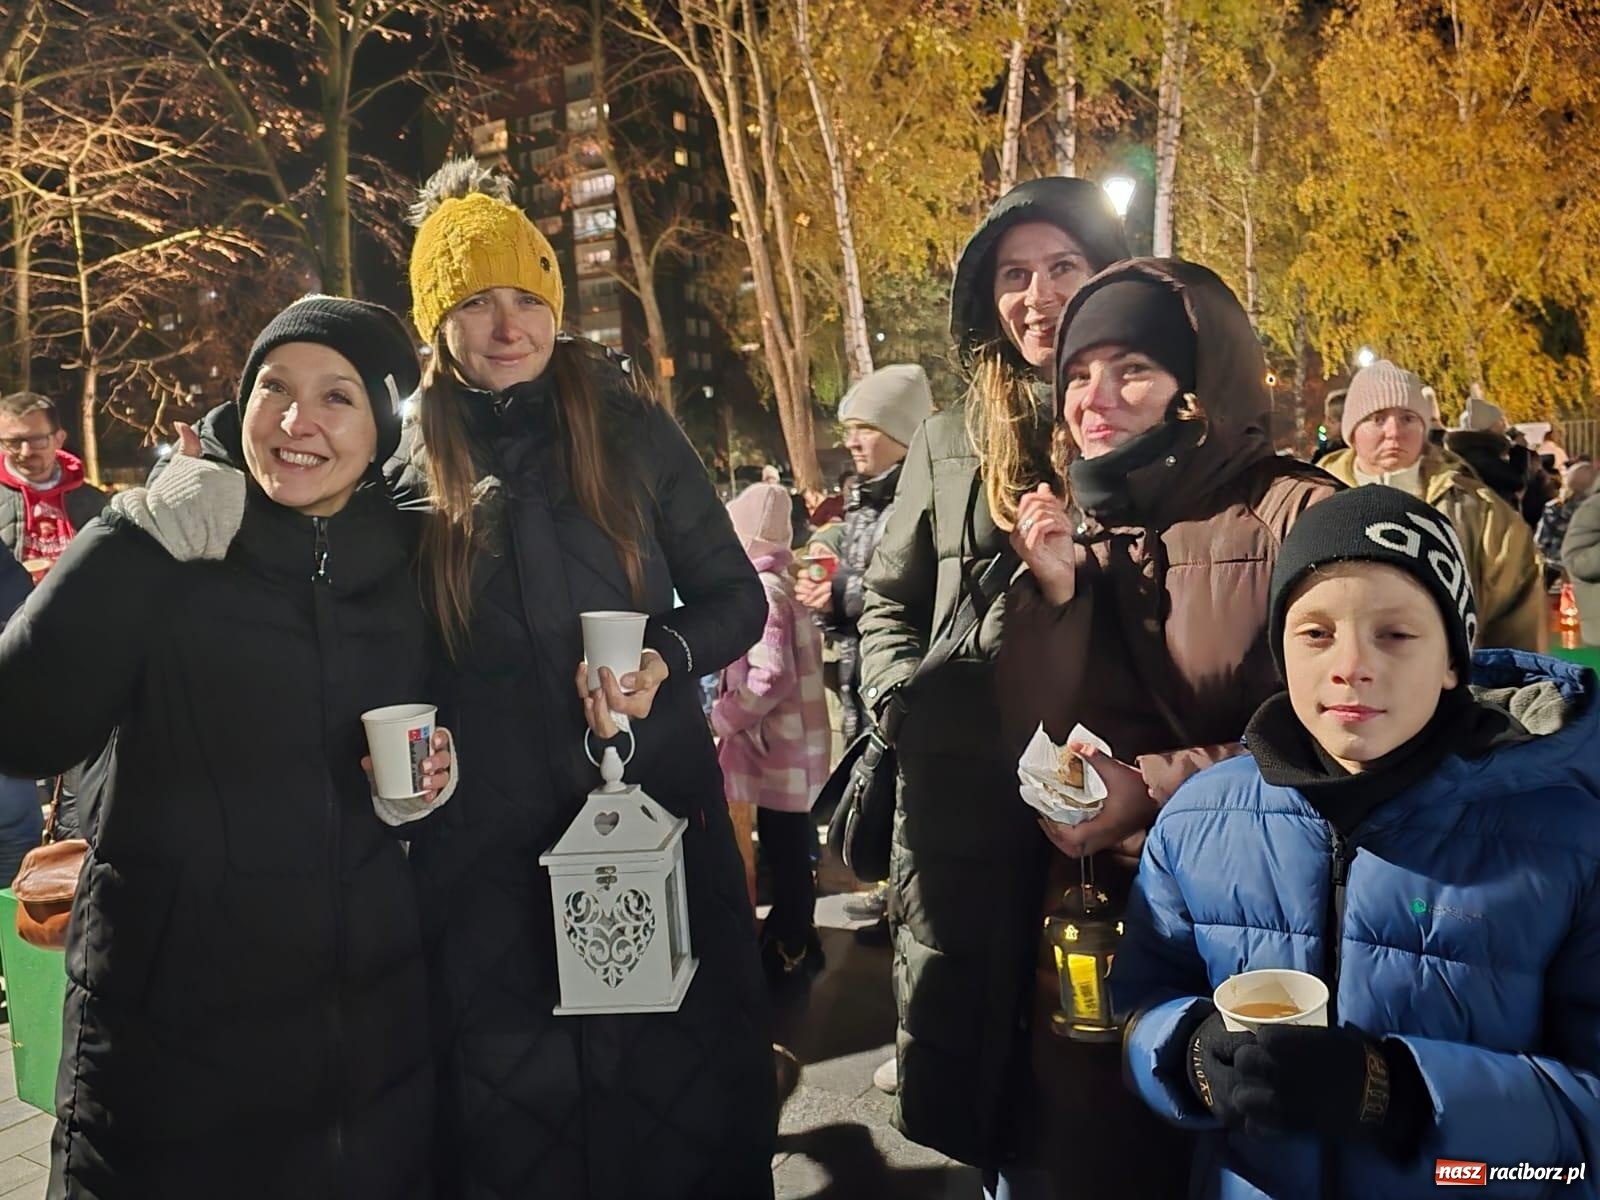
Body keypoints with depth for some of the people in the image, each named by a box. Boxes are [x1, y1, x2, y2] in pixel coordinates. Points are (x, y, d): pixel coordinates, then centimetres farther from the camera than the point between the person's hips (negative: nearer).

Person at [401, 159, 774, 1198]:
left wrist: (666, 662, -16)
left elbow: (736, 596, 2)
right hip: (485, 842, 1)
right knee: (516, 1100, 10)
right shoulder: (408, 472, 3)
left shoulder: (630, 428, 0)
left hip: (656, 812, 0)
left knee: (679, 1075, 7)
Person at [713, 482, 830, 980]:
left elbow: (773, 678, -27)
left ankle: (790, 952, 16)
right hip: (788, 743, 10)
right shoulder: (778, 584, 11)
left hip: (778, 747, -10)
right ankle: (793, 941, 31)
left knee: (784, 852, 3)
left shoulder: (762, 590, -19)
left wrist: (721, 715, -16)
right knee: (788, 850, 19)